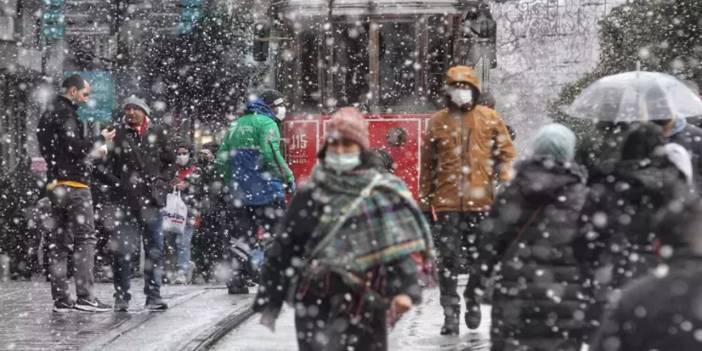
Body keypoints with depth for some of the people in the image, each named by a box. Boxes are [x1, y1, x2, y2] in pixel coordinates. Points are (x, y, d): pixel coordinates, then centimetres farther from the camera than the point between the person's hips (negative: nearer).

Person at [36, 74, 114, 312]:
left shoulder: (48, 115, 21)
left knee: (59, 240, 8)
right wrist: (100, 139, -6)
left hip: (55, 184, 10)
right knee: (85, 238, -9)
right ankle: (84, 295, -16)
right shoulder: (65, 113, -9)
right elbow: (74, 146, -19)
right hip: (73, 183, -10)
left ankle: (60, 299, 7)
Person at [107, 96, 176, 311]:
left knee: (154, 249, 6)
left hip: (151, 199, 2)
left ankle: (153, 296, 13)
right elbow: (111, 164, 6)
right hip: (126, 199, -2)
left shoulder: (158, 133, 8)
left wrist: (161, 181, -2)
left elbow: (171, 162, 12)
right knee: (123, 249, -4)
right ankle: (121, 297, 3)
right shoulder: (118, 134, 4)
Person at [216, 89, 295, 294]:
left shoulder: (236, 125, 19)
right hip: (265, 189, -7)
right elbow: (272, 154, -19)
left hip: (238, 191, 7)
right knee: (273, 232, -3)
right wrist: (288, 177, -10)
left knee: (242, 233, 12)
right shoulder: (266, 123, -6)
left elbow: (222, 158, 17)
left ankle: (236, 279, 10)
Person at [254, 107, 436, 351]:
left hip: (364, 306, -1)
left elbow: (403, 246, -8)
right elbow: (283, 249, 9)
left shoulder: (384, 195, 0)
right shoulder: (309, 195, 6)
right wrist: (269, 301, 7)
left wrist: (405, 289, -24)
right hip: (316, 305, 1)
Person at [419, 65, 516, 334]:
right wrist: (425, 199, 9)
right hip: (447, 202, 0)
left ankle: (473, 299, 27)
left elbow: (506, 153, 7)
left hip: (481, 201, 0)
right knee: (448, 260, -2)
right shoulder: (437, 122, 7)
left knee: (479, 258, 7)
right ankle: (450, 314, 3)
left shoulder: (490, 119, 5)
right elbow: (427, 164, 11)